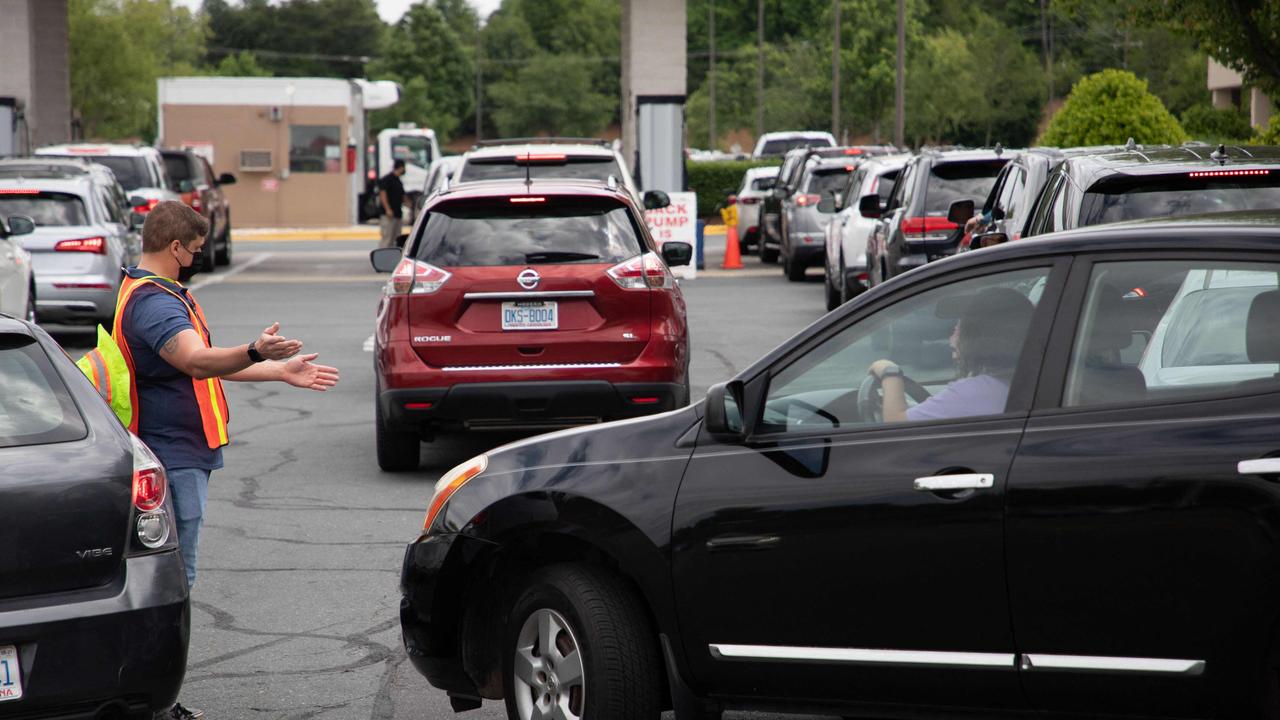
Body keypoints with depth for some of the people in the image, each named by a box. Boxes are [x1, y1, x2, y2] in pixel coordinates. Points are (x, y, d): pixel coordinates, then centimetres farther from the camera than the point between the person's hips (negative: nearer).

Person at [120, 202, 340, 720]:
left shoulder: (164, 295, 18)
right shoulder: (153, 302, -19)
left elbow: (206, 364, 27)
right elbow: (197, 361, -37)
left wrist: (283, 372, 27)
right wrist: (257, 353, -53)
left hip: (181, 453, 11)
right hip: (173, 455, -11)